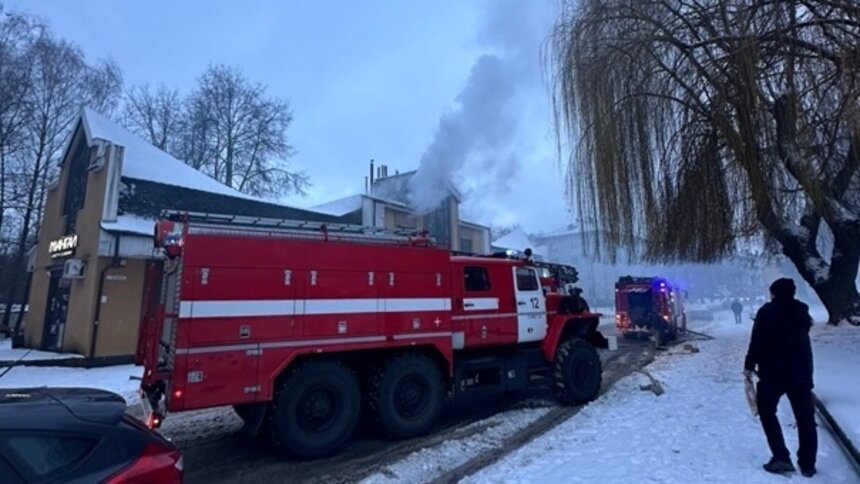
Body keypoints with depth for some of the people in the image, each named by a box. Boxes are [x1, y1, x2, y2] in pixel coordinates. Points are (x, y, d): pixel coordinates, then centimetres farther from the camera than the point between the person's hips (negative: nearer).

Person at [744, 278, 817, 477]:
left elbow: (757, 341, -11)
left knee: (767, 412, 10)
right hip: (801, 371, 5)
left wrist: (749, 365, -3)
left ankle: (781, 458, 2)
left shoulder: (767, 311, -8)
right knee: (805, 417, 13)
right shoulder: (802, 311, 7)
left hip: (772, 371, -5)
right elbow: (801, 337, 14)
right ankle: (807, 464, 18)